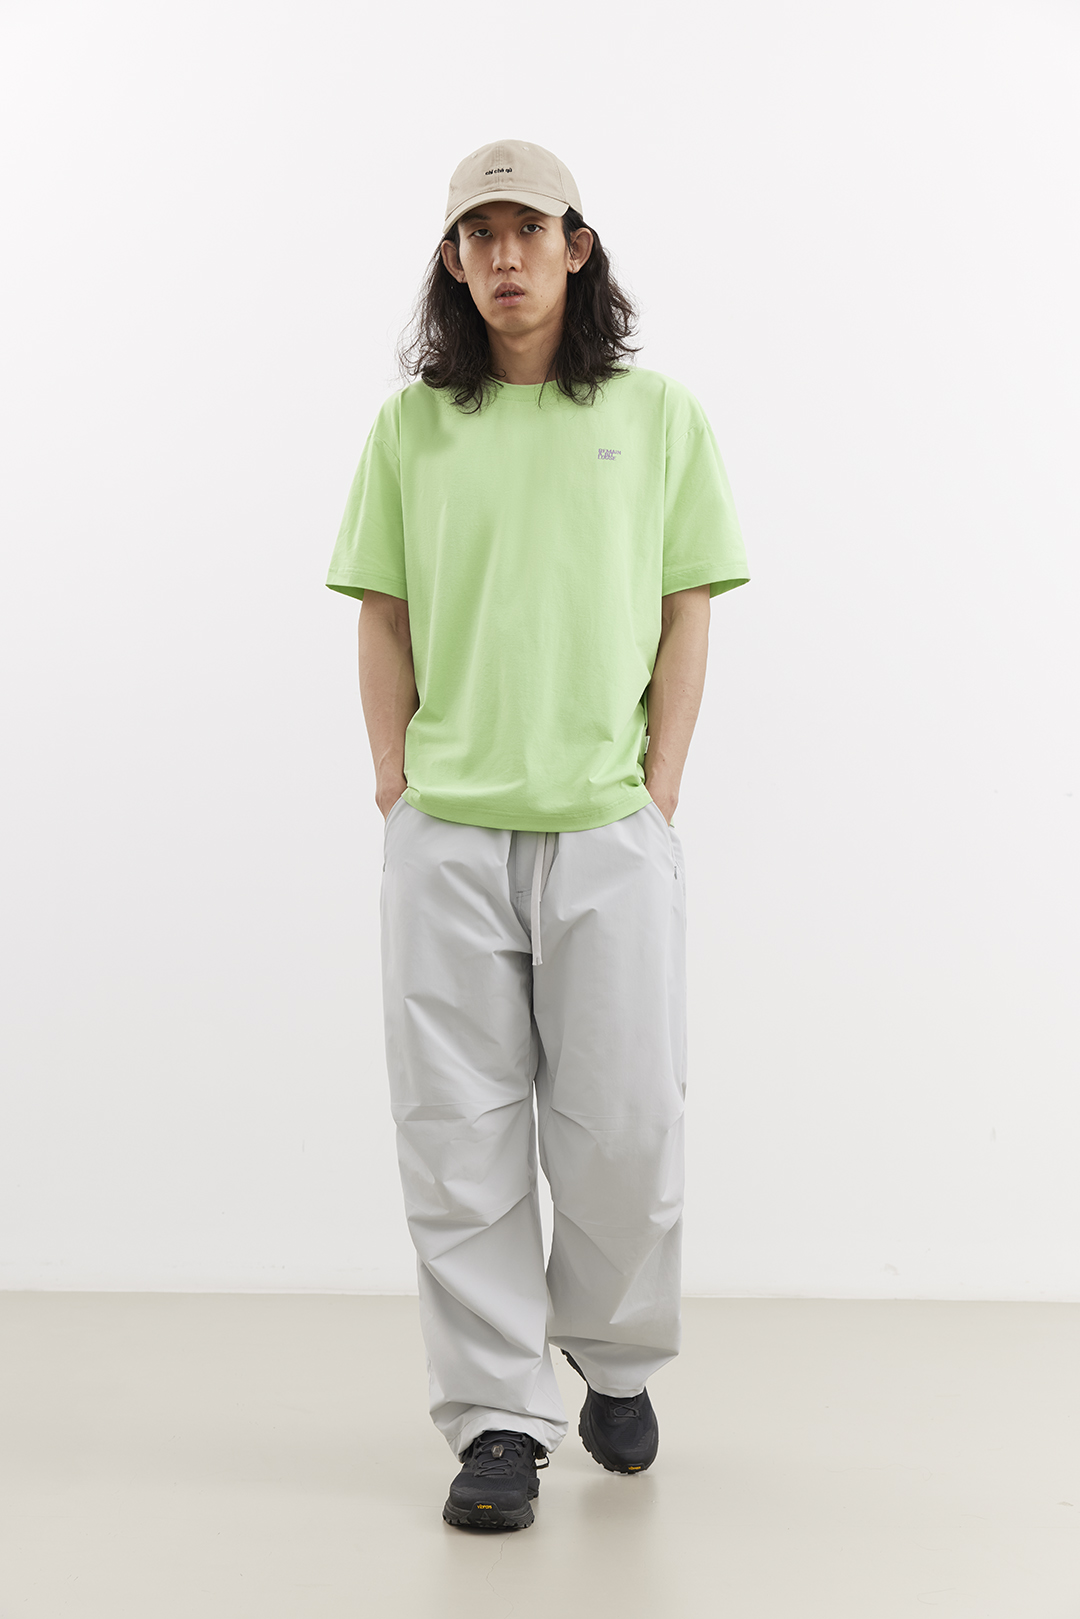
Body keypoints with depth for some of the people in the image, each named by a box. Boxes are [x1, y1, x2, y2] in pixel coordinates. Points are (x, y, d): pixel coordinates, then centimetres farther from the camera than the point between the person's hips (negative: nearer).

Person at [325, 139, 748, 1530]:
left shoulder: (660, 418, 7)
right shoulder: (409, 427, 9)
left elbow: (686, 617, 6)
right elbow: (383, 618, 10)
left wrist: (658, 785, -1)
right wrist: (393, 779, 2)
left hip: (608, 829, 0)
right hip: (444, 836, 1)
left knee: (625, 1123, 2)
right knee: (461, 1131, 2)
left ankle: (614, 1358, 29)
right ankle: (498, 1420, 13)